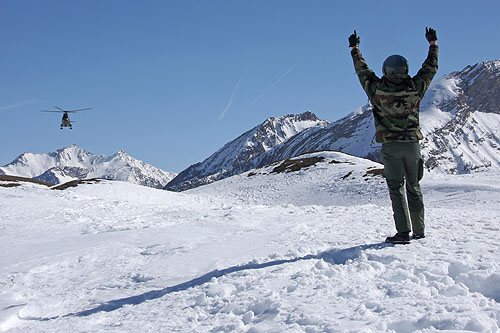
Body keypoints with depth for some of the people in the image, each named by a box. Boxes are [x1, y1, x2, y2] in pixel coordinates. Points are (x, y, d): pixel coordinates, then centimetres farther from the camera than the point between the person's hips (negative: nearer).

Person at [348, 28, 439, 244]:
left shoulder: (377, 90, -9)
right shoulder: (415, 88, -6)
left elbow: (362, 70, 7)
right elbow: (431, 68, 10)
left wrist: (354, 49, 23)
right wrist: (433, 43, 24)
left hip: (391, 146, -2)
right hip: (412, 144, 2)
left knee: (396, 188, 0)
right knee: (414, 187, 12)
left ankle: (403, 232, -9)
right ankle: (419, 231, 17)